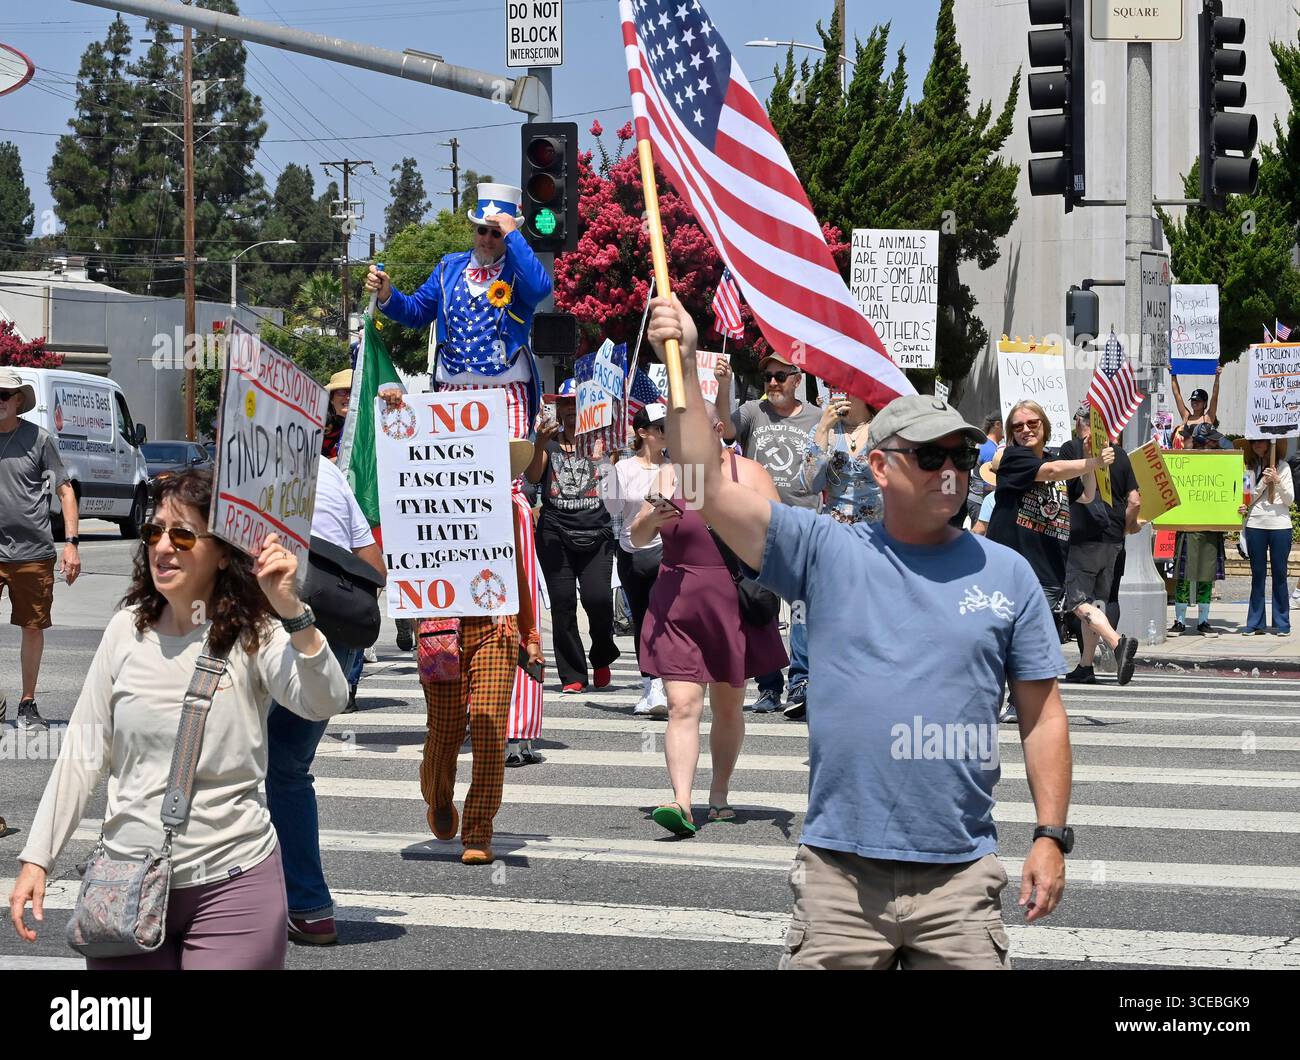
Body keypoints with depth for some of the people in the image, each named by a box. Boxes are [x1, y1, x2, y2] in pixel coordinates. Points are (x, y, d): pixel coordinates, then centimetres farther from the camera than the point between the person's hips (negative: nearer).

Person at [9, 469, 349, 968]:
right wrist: (37, 859, 6)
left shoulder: (252, 634, -7)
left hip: (233, 881, -4)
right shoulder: (128, 631, 3)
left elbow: (324, 703, -25)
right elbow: (82, 754, 8)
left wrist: (291, 611, -37)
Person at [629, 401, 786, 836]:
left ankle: (719, 794, 29)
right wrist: (653, 518, -14)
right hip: (677, 606, 0)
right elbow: (637, 538, 7)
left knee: (728, 706, 12)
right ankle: (682, 803, -20)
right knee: (682, 705, -12)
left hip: (734, 605, 0)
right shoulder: (670, 474, 7)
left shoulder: (749, 473, 3)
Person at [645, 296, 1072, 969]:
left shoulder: (1006, 574, 8)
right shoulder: (826, 553, 4)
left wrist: (1051, 836, 2)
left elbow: (1042, 714, 9)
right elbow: (709, 489, -4)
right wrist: (685, 367, -11)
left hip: (959, 876, 1)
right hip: (839, 870, -1)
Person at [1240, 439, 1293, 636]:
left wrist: (1278, 481, -15)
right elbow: (1249, 498, 4)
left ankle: (1282, 624, 7)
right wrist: (1263, 482, -10)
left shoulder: (1283, 466, 3)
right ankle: (1255, 623, 9)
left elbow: (1290, 500, 0)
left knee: (1279, 574, 2)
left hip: (1280, 525, -2)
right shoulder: (1249, 468, 8)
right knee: (1257, 575, 5)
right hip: (1255, 524, 2)